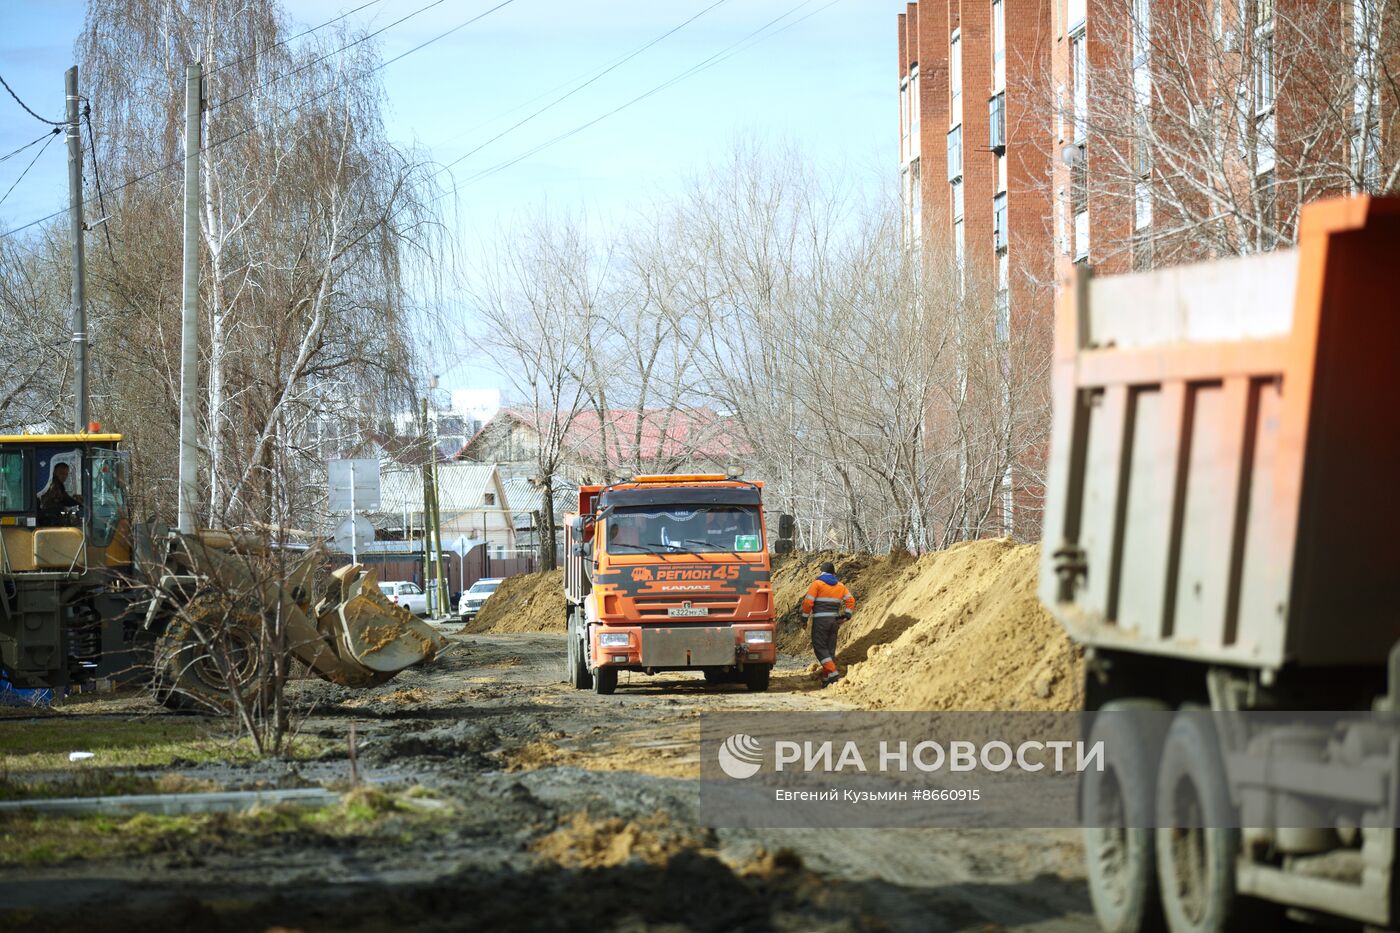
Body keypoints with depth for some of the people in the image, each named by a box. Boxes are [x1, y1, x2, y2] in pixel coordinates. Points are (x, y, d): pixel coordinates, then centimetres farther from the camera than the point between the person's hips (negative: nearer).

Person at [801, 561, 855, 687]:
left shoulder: (817, 583, -4)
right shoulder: (840, 586, 12)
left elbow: (808, 601, -10)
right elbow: (850, 600, 5)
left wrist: (805, 617, -1)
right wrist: (846, 615, 5)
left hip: (820, 620, -5)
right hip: (834, 620, 5)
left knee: (819, 648, -4)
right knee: (830, 649, 10)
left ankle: (833, 673, -19)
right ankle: (826, 678, 10)